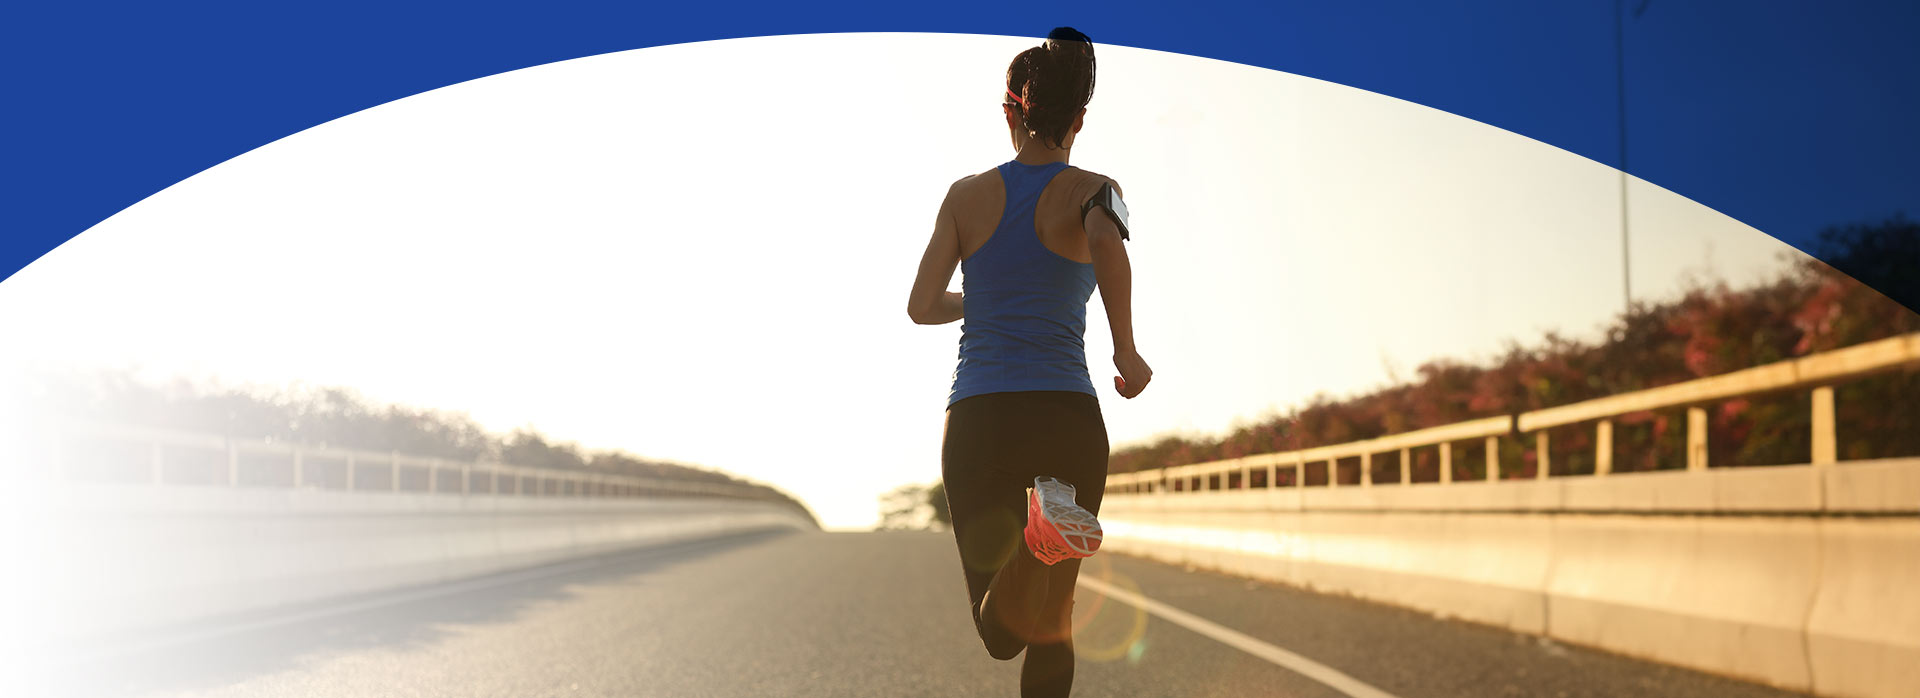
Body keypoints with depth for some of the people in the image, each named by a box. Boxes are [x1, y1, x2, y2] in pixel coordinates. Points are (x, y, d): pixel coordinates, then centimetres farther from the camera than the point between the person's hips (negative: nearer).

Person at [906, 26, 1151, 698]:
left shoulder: (967, 194, 9)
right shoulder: (1091, 190, 2)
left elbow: (923, 306, 7)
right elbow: (1107, 244, -21)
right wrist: (1128, 352, -9)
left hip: (976, 416, 1)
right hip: (1067, 416, -1)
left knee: (1000, 632, 0)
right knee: (1052, 616, 15)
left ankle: (1041, 530, -32)